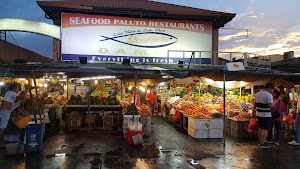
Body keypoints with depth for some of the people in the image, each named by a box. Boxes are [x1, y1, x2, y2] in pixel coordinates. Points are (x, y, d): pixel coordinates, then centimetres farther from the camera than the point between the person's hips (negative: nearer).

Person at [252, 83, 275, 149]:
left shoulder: (257, 94, 8)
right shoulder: (269, 95, -16)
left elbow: (255, 104, 15)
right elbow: (270, 106, -22)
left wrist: (253, 111, 24)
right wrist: (274, 103, -2)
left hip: (259, 113, 8)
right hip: (266, 114, -8)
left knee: (260, 128, 17)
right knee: (265, 129, 0)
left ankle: (260, 141, 26)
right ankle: (262, 144, 4)